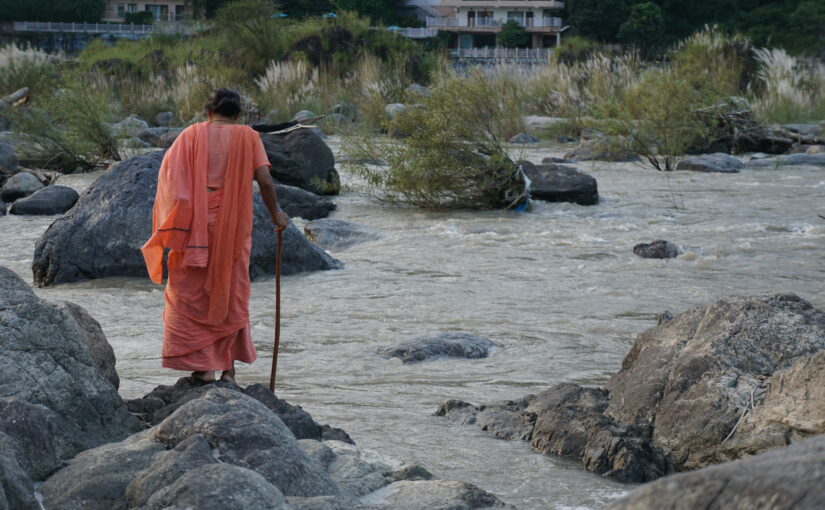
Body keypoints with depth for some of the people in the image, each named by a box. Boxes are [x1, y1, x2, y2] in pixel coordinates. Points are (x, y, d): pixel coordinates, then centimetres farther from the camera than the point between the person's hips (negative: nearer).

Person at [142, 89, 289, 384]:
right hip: (234, 225, 1)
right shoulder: (248, 137, 2)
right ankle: (228, 367, 11)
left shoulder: (193, 134, 3)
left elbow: (167, 171, -6)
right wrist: (275, 213, 9)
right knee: (232, 294, 12)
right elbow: (264, 180, -6)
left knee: (192, 294, 6)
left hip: (196, 225, -1)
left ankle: (203, 365, 0)